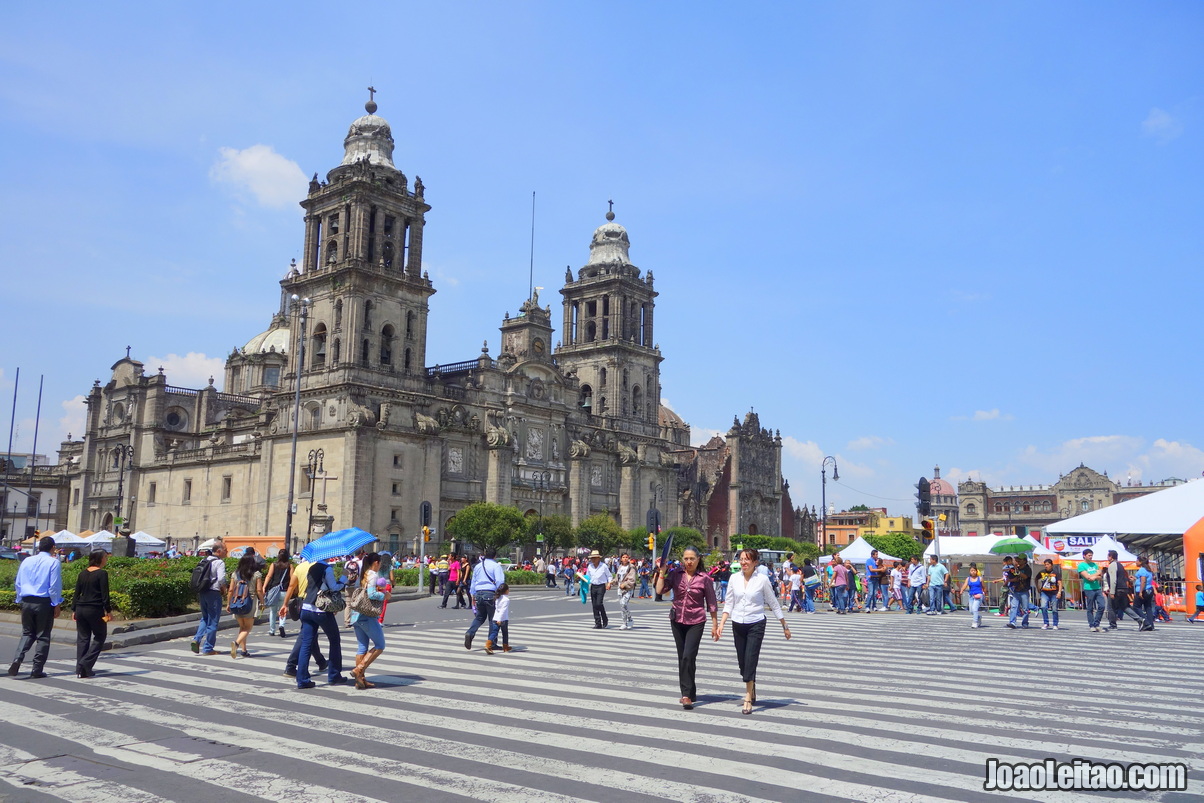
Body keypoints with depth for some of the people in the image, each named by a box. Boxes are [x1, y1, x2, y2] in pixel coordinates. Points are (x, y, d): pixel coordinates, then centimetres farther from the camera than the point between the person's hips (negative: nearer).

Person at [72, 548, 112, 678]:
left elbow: (77, 593, 11)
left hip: (81, 609, 6)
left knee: (82, 638, 11)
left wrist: (74, 610, 17)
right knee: (100, 637, 9)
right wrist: (109, 611, -6)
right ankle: (86, 664, -4)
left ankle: (80, 670, 12)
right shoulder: (102, 574, -11)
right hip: (95, 610, -6)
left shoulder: (82, 574, 8)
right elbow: (104, 595, -12)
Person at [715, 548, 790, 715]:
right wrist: (721, 624, -2)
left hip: (756, 624, -4)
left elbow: (774, 604, 0)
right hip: (738, 625, 4)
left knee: (750, 661, -10)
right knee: (742, 662, 11)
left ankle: (748, 700, -4)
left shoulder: (761, 580, -8)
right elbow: (729, 603, 6)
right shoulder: (734, 578, 1)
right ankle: (752, 691, 34)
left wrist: (785, 626, 4)